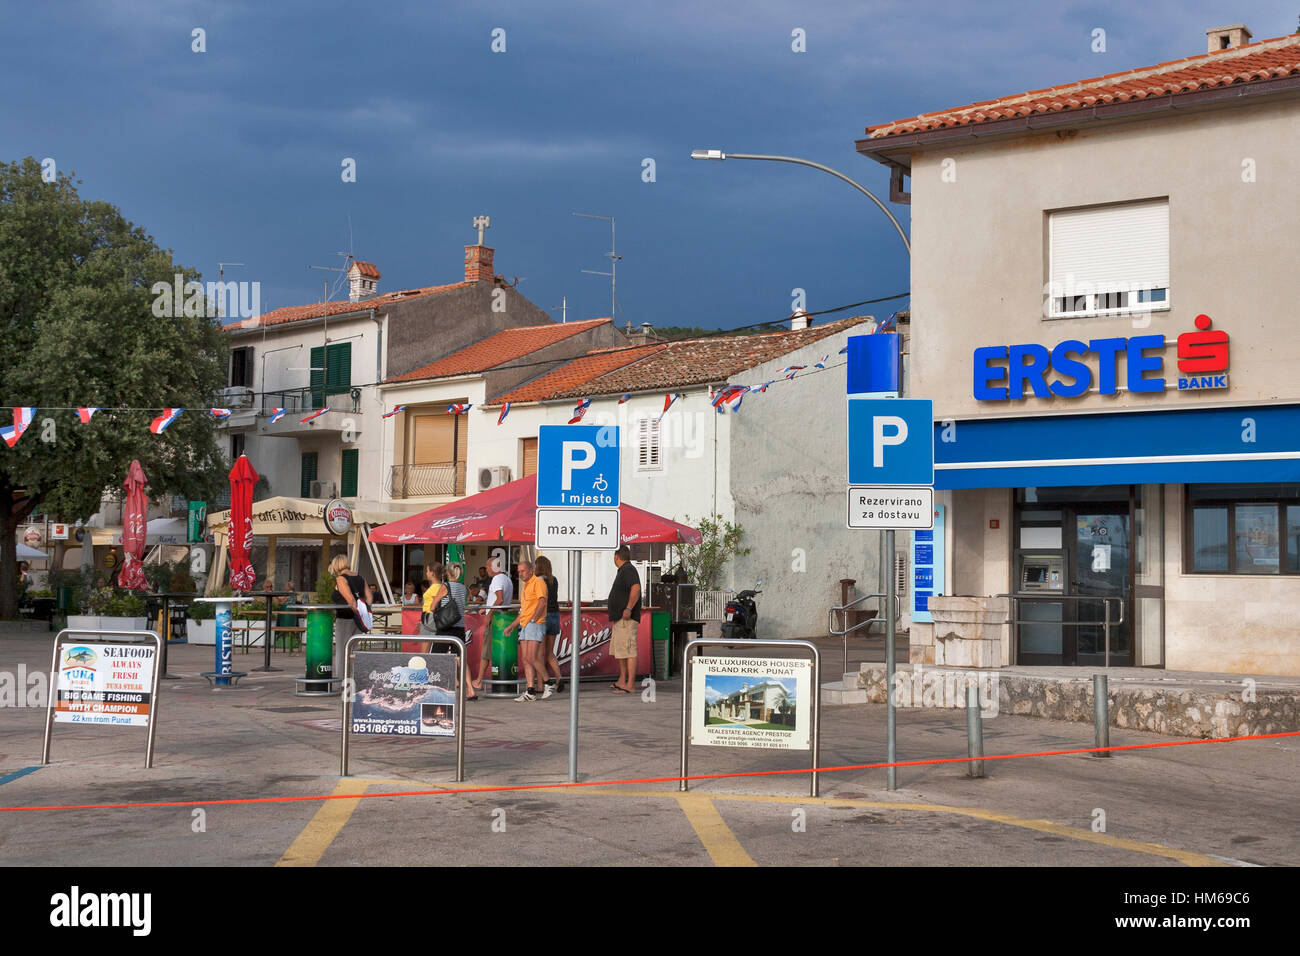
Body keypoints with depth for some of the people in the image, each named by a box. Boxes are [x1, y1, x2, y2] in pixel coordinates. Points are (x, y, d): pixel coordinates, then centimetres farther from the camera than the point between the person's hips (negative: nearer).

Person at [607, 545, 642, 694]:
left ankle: (630, 685, -12)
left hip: (626, 619, -11)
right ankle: (622, 681, 28)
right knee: (617, 649, 19)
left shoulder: (628, 570, -11)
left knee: (628, 651, -11)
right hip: (619, 619, 11)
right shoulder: (623, 571, 21)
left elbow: (636, 588, -27)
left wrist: (628, 609, -29)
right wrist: (613, 618, 28)